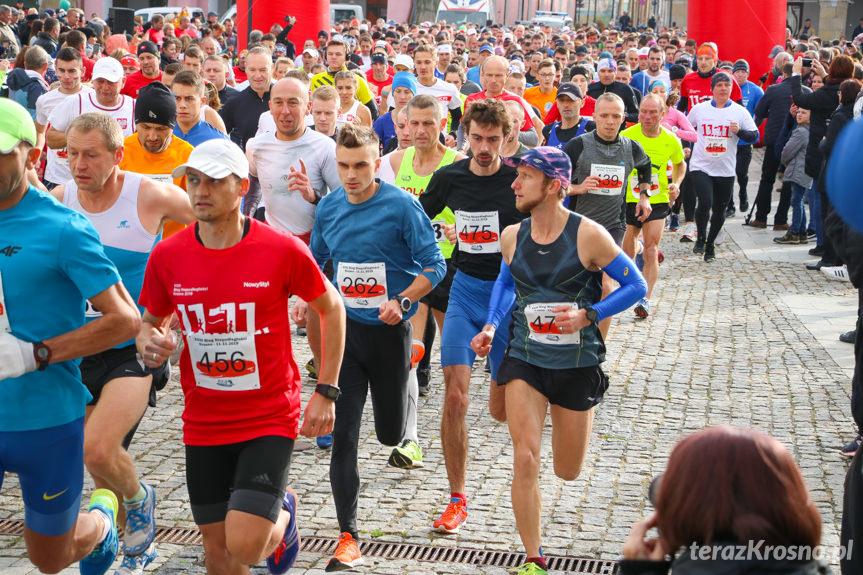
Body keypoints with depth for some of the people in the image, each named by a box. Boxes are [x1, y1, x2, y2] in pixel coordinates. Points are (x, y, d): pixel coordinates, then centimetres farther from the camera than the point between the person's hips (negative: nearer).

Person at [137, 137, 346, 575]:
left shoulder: (283, 251, -13)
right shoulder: (167, 256, -5)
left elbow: (332, 308, 2)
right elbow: (151, 321, 12)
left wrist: (326, 391, -2)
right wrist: (149, 346, -13)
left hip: (271, 419, -3)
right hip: (204, 423, 3)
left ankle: (283, 514, 19)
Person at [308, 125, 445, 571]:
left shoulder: (401, 206, -11)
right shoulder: (329, 207, 2)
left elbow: (434, 266, -9)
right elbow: (315, 263, 17)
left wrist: (401, 301, -23)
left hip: (388, 332, -2)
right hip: (343, 330, 3)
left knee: (391, 434, 10)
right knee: (343, 436, -5)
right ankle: (348, 538, 3)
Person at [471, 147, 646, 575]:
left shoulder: (588, 235, -15)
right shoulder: (512, 237, -2)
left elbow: (636, 285, -7)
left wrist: (587, 315, -19)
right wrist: (490, 326, 3)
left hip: (577, 364, -2)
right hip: (524, 360, 2)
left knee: (568, 472, 13)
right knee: (524, 460, -12)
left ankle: (564, 425, 51)